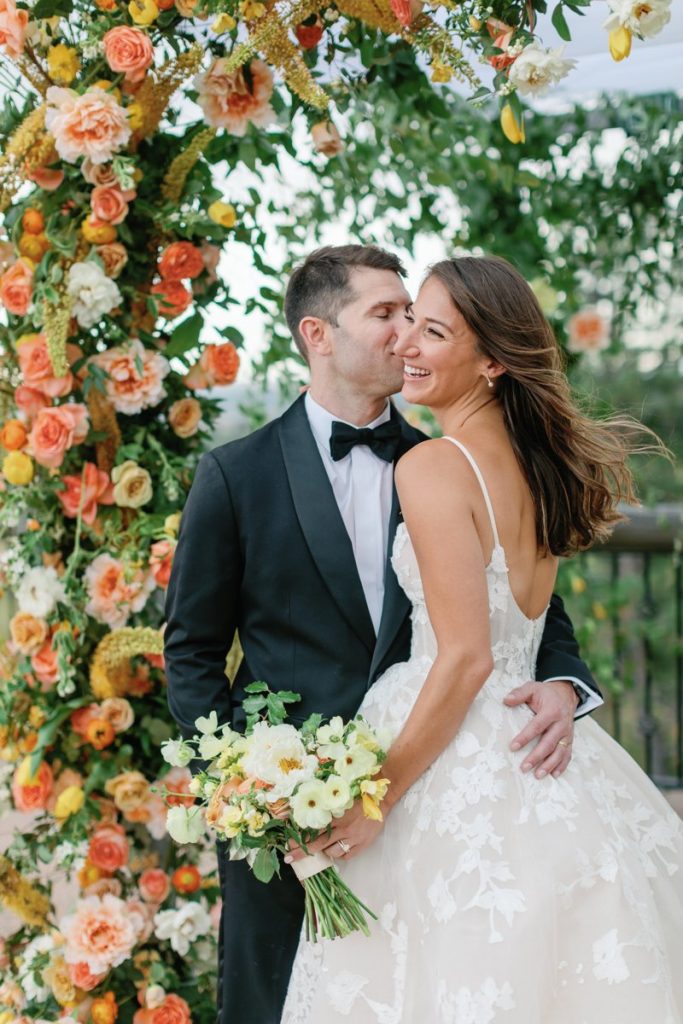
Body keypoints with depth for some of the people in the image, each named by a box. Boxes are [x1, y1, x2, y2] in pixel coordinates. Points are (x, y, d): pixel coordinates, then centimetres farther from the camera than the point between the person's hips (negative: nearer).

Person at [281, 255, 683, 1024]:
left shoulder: (430, 467, -15)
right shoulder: (537, 462, 9)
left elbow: (465, 658, -19)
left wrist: (376, 800, -14)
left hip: (458, 775, -8)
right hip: (533, 760, 8)